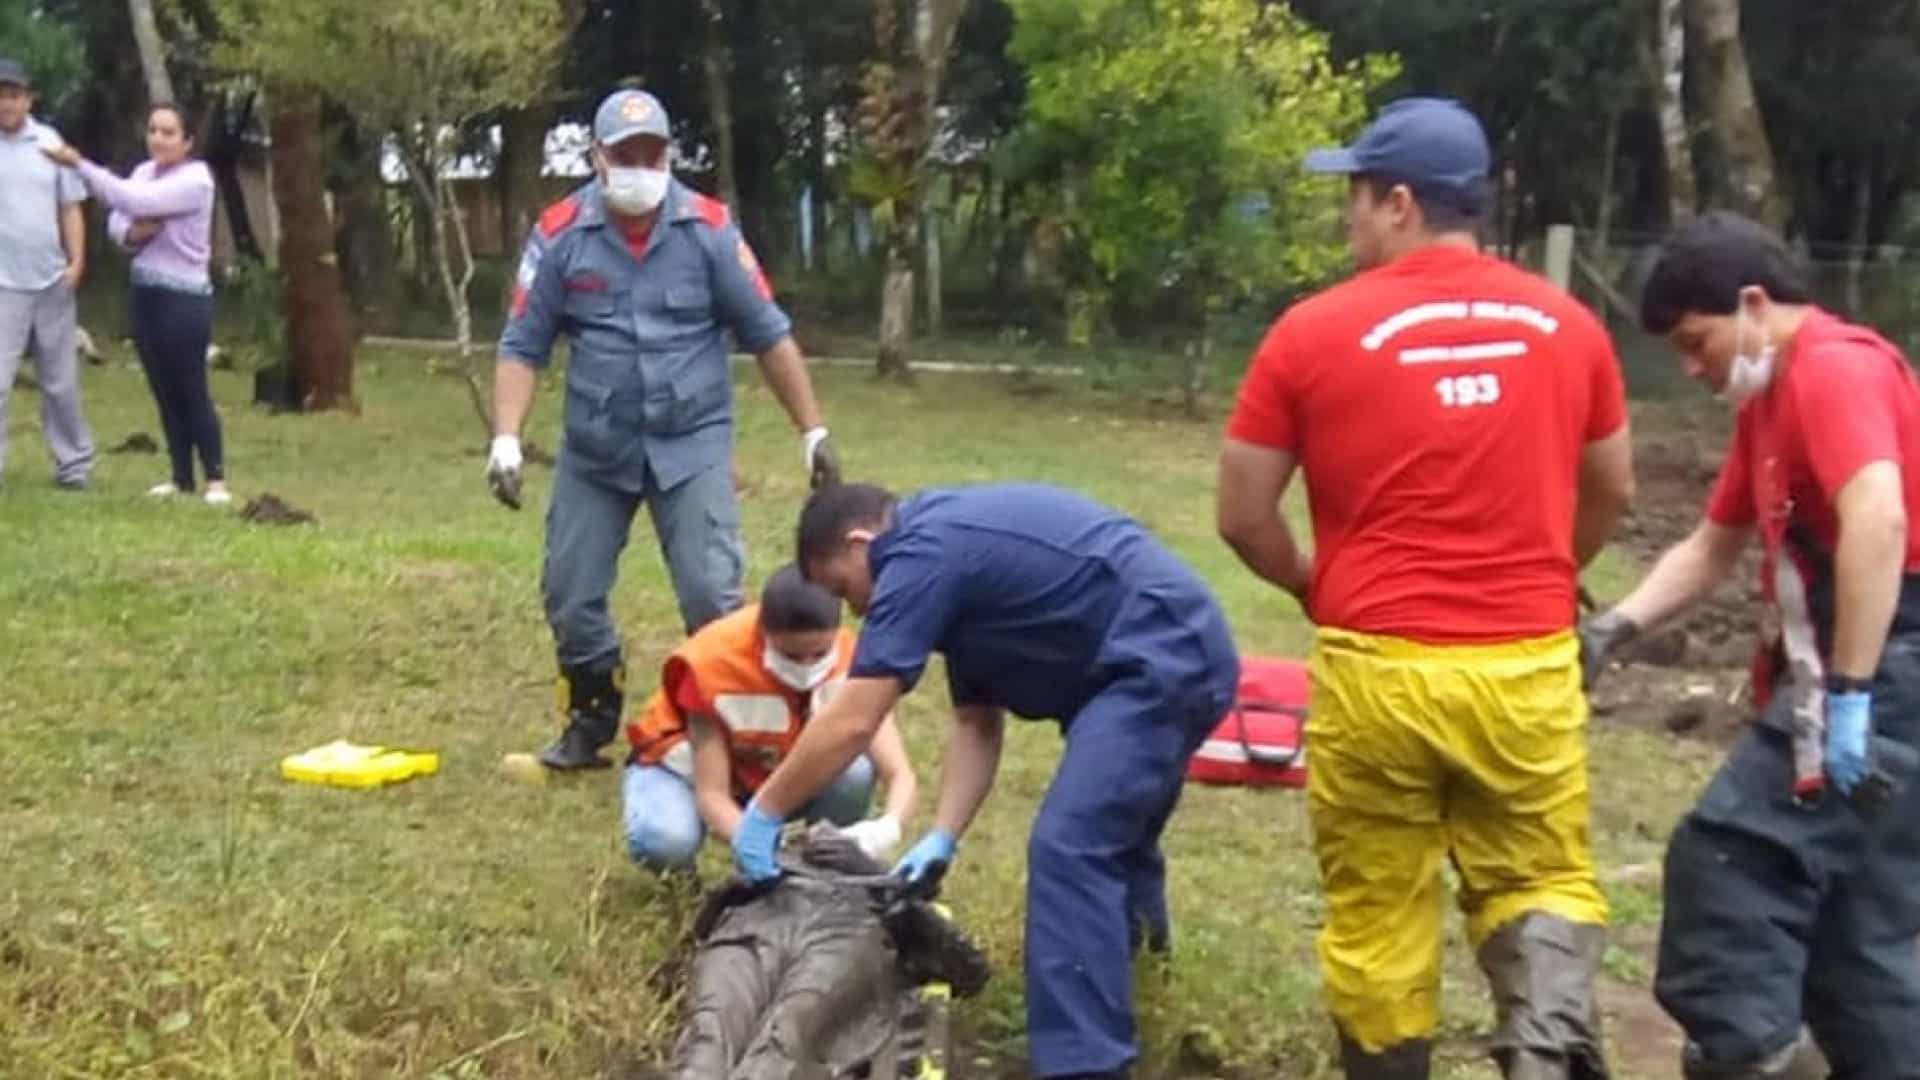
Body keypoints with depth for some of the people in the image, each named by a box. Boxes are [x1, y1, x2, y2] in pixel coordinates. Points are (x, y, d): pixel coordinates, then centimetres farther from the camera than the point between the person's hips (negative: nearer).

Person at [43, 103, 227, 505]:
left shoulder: (196, 179, -15)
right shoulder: (144, 171, 9)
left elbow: (133, 201, -25)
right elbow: (116, 220, 7)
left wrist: (80, 164, -23)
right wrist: (131, 233, -17)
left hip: (185, 298, -7)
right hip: (146, 293, 7)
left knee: (192, 391, -4)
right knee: (164, 392, 10)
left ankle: (215, 478, 4)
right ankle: (181, 477, 18)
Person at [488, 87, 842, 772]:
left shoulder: (708, 228, -6)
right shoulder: (561, 234, -5)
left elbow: (767, 333, 0)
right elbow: (523, 345, -2)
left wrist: (813, 432, -1)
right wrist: (507, 439, -13)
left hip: (692, 442, -2)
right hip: (594, 449, 2)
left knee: (713, 596, -7)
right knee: (570, 597, 7)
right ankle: (593, 723, 28)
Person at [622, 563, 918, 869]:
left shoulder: (848, 659, -25)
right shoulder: (713, 663, -33)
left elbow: (900, 774, -29)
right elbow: (711, 795, -32)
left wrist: (887, 829, -51)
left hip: (778, 771, 2)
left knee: (855, 770, -30)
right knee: (665, 841, -36)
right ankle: (678, 877, 1)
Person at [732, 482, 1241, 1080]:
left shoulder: (923, 555, -13)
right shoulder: (954, 543, 17)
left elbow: (851, 724, -14)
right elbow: (977, 722, 16)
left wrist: (763, 813, -3)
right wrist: (942, 840, 9)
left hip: (1162, 660, -11)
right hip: (1180, 656, 11)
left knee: (1069, 847, -17)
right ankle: (1132, 923, 60)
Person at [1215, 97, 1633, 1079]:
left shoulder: (1315, 331, -6)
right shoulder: (1566, 323, 4)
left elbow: (1242, 519, -1)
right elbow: (1611, 493, 15)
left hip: (1377, 671, -2)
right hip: (1530, 670, 2)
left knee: (1379, 915, 12)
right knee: (1541, 881, 16)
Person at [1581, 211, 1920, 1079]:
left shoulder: (1836, 367, -12)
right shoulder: (1771, 398, 20)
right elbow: (1710, 551, 24)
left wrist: (1849, 695, -30)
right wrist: (1617, 627, 8)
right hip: (1831, 669, 10)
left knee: (1728, 856, -14)